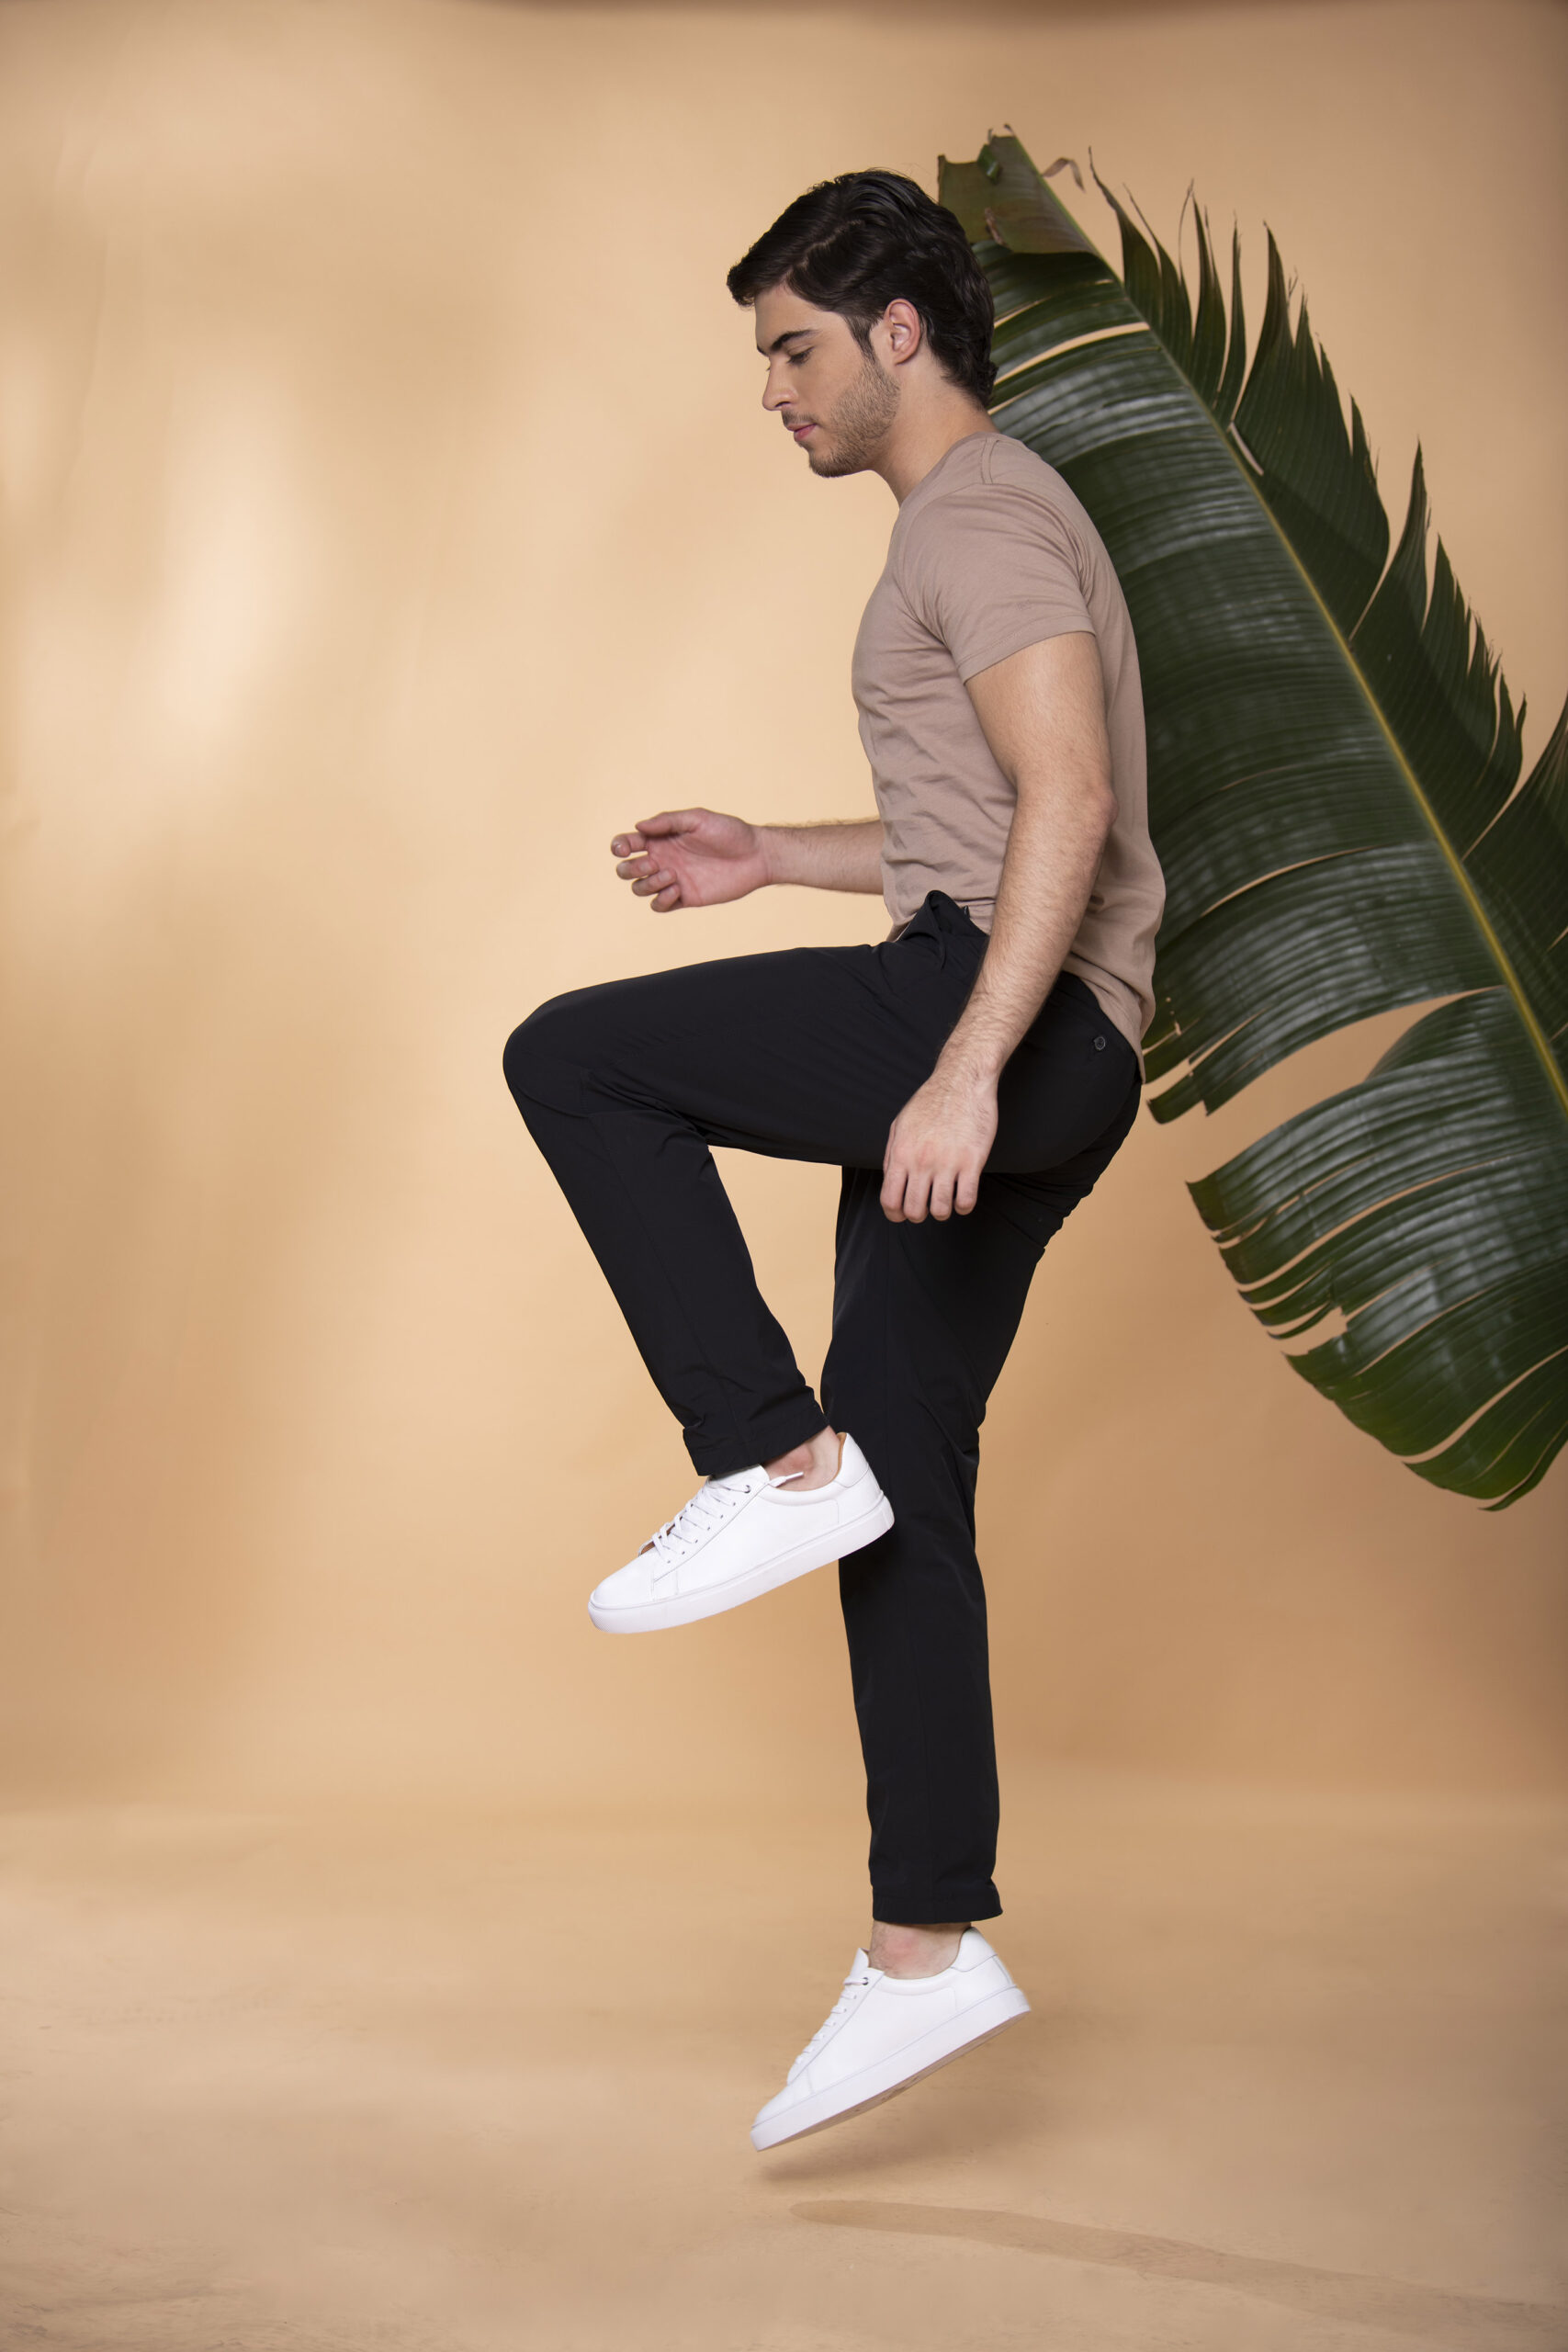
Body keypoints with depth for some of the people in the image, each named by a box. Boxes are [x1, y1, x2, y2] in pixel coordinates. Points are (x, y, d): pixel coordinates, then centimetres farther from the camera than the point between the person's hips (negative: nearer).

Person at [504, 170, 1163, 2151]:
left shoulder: (983, 512, -4)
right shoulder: (976, 530, 28)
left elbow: (1069, 804, -19)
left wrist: (961, 1069, -27)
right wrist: (771, 857, 24)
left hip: (1016, 1026, -10)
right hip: (1005, 1079, 10)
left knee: (572, 1061, -15)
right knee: (902, 1495, 6)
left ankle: (775, 1464, -11)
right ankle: (924, 1952, 11)